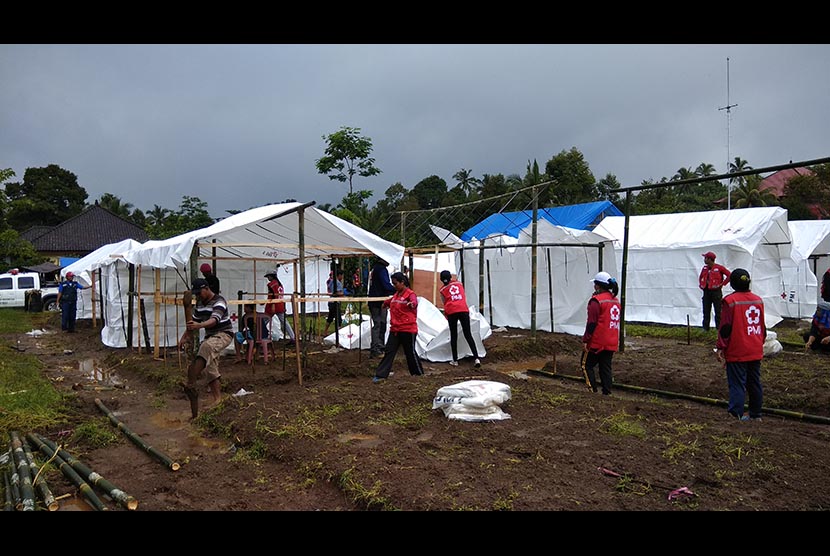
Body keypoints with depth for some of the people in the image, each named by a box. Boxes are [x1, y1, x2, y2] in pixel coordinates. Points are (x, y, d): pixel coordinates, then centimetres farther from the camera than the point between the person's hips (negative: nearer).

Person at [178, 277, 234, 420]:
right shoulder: (199, 303, 8)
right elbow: (195, 321, 19)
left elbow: (214, 320, -34)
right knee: (210, 366, 1)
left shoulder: (219, 302, -18)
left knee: (206, 346, -37)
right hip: (210, 336, 9)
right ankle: (217, 397, 9)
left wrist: (199, 326, -52)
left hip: (224, 334, -9)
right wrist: (185, 336, 7)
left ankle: (191, 385, -45)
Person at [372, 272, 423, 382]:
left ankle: (418, 373, 24)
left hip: (408, 329, -7)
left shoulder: (410, 294, -13)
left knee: (410, 352, 5)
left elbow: (414, 302, -36)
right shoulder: (396, 294, 12)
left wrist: (412, 304, -56)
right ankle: (381, 375, 5)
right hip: (395, 329, 7)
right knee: (389, 351, 4)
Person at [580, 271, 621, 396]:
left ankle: (593, 390, -1)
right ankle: (607, 393, 11)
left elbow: (592, 323, -17)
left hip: (597, 343, -7)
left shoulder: (596, 300, -14)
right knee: (606, 368, 11)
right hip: (612, 343, 7)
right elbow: (616, 322, 18)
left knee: (587, 365, 4)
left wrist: (585, 340, -13)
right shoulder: (616, 300, 12)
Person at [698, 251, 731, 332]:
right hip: (706, 291, 6)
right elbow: (700, 278, 25)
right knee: (706, 311, 7)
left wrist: (722, 284, -10)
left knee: (718, 311, 1)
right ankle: (705, 328, 13)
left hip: (716, 291, -6)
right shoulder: (704, 268, 10)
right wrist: (701, 285, 10)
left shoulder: (719, 268, -8)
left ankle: (718, 327, 7)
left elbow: (729, 275, -9)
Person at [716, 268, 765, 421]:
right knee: (755, 383, 15)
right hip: (756, 352, 6)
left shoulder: (730, 301, -13)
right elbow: (763, 326, 15)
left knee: (737, 384, -5)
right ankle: (756, 414, 24)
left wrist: (721, 348, -8)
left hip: (737, 353, -6)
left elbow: (725, 327, -14)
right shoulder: (758, 300, 7)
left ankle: (736, 415, -9)